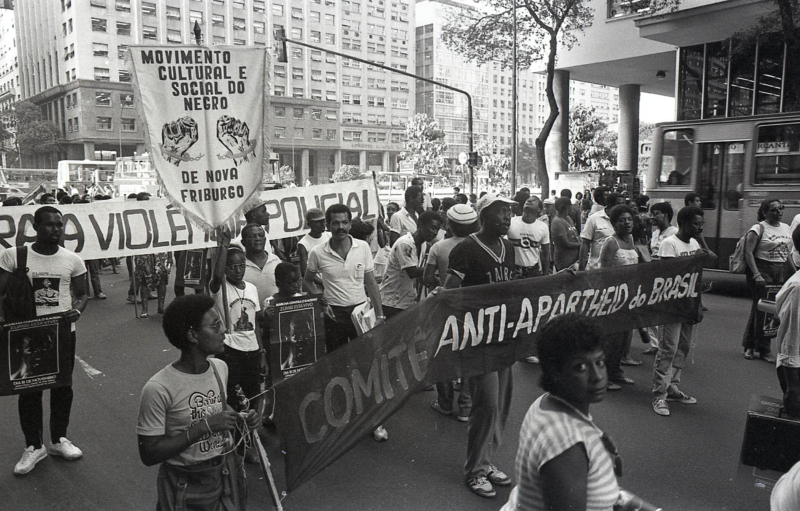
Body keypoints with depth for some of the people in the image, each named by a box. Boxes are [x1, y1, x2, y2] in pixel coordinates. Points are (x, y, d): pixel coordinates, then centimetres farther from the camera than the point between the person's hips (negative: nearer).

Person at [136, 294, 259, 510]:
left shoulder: (220, 368, -2)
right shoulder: (158, 389, -23)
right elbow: (149, 454, -20)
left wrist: (241, 419, -5)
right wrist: (204, 427, -27)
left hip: (221, 476, 5)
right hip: (183, 489, -5)